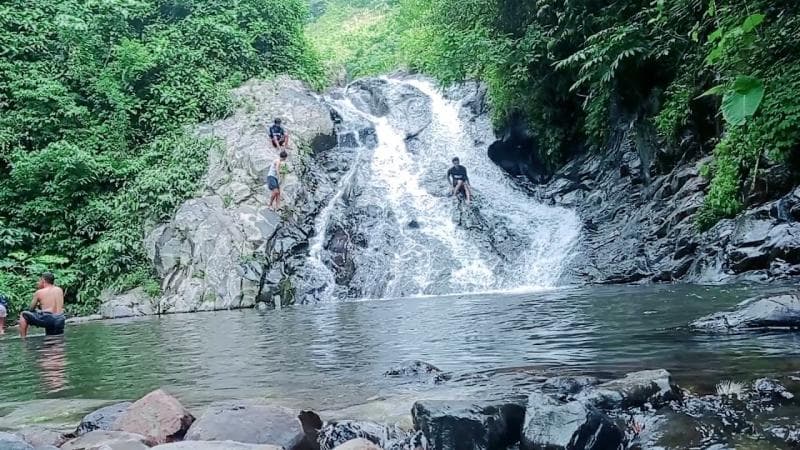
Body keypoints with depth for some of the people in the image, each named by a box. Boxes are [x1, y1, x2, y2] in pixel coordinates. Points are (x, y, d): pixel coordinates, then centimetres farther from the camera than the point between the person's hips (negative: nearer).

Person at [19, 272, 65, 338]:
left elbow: (31, 309, 15)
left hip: (47, 319, -4)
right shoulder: (59, 290, 16)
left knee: (23, 315, 14)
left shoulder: (39, 292, 5)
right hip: (60, 321, 4)